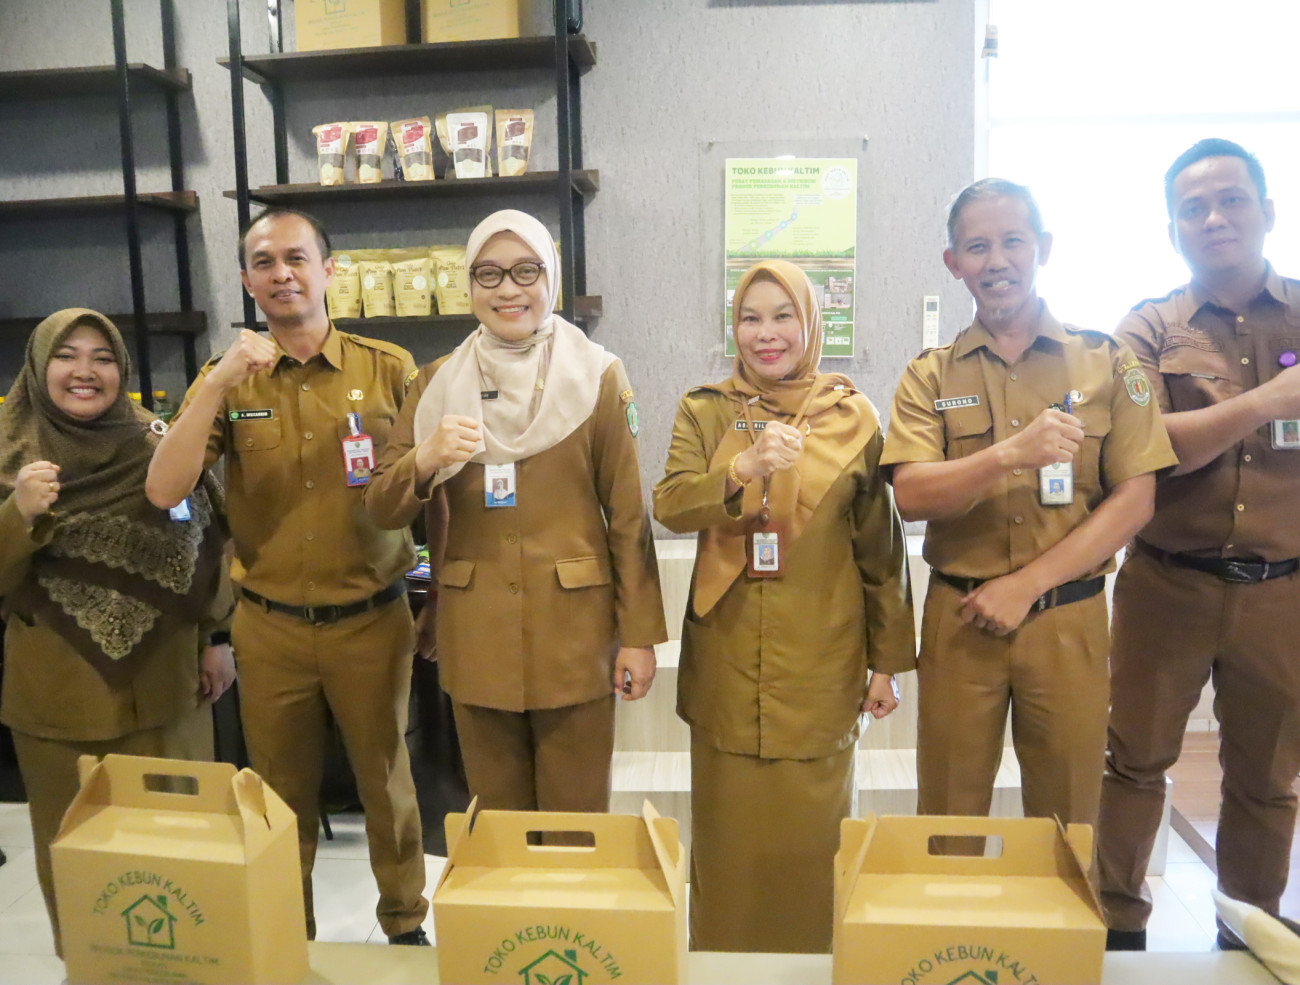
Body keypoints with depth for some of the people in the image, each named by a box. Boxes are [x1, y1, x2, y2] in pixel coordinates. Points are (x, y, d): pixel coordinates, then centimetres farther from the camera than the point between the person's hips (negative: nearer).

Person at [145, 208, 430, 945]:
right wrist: (219, 384, -21)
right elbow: (165, 492, -10)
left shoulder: (389, 368, -6)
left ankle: (407, 924, 39)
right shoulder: (226, 380, 0)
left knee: (387, 783, 15)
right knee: (282, 795, 18)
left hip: (372, 620, -1)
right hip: (269, 627, 2)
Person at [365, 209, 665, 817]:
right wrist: (426, 459, -20)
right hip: (477, 637, 2)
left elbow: (627, 515, -2)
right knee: (496, 818, 16)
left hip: (576, 634, -2)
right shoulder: (438, 384, 4)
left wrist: (639, 634, -4)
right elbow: (381, 511, 0)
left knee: (576, 822, 10)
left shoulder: (598, 378, -1)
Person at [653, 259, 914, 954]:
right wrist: (746, 466, -29)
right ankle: (720, 957, 33)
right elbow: (668, 506, -13)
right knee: (731, 830, 12)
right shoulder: (703, 411, 3)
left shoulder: (853, 417, 1)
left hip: (820, 661, 0)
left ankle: (813, 958, 33)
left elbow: (880, 550, 3)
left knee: (811, 832, 11)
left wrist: (887, 661, 3)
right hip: (727, 657, 1)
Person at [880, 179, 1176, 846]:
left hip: (1069, 621, 0)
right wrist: (1008, 454, -27)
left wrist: (1026, 583, -11)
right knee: (949, 817, 12)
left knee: (1066, 820, 13)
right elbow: (911, 495, -10)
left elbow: (1135, 499, -3)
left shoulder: (1105, 361, 3)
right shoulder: (930, 377, 3)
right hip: (960, 620, 0)